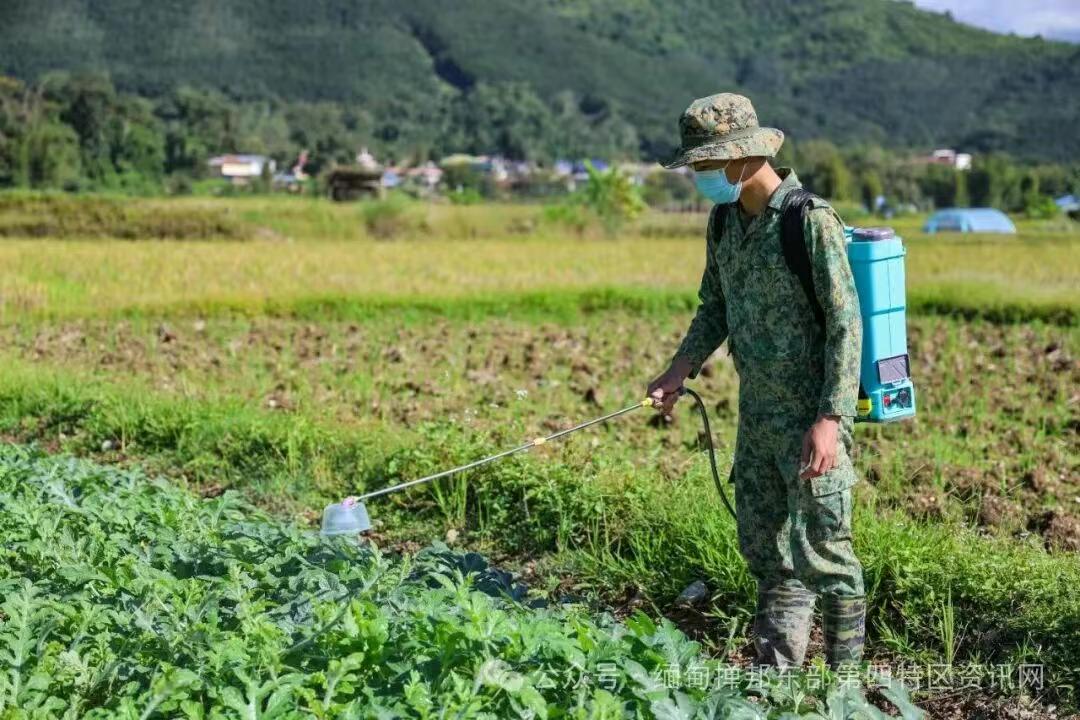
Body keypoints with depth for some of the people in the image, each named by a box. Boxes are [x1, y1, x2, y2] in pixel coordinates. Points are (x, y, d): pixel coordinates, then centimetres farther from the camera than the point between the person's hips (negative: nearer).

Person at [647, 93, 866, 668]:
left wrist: (829, 420, -23)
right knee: (764, 549, 13)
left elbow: (846, 325, -18)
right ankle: (776, 677, 24)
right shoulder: (724, 221, 7)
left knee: (821, 551, -1)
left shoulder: (811, 221, -17)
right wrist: (680, 369, 1)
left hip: (812, 417, -7)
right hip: (756, 415, 8)